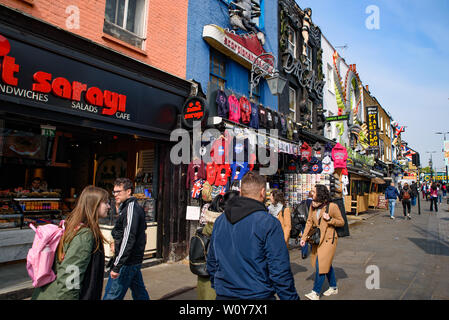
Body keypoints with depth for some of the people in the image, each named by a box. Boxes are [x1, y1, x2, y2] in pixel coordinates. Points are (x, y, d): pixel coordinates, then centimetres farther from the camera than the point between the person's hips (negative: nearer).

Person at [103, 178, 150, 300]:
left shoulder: (131, 208, -18)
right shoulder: (136, 207, 13)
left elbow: (128, 239, -24)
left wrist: (117, 266, -24)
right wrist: (117, 243, 16)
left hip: (127, 262, -10)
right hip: (136, 260, 10)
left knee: (111, 296, -3)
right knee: (140, 294, 19)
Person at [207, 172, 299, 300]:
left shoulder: (219, 221, 2)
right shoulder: (269, 223, -17)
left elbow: (212, 262, 10)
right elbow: (280, 271, -17)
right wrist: (291, 297, -6)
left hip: (223, 294, 4)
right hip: (257, 295, -4)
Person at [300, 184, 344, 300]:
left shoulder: (332, 206, -14)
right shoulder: (313, 206, 3)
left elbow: (341, 222, -4)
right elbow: (309, 222, 7)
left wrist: (329, 219, -22)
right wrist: (304, 237, 2)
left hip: (328, 239, -6)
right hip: (317, 238, 6)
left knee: (321, 264, -7)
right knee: (326, 264, 17)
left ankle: (316, 293, 2)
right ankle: (333, 287, 34)